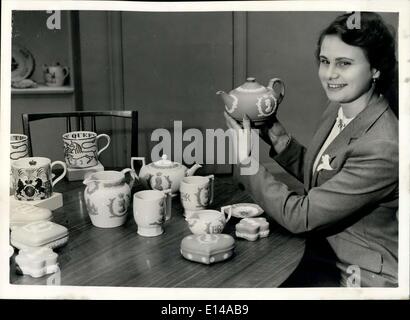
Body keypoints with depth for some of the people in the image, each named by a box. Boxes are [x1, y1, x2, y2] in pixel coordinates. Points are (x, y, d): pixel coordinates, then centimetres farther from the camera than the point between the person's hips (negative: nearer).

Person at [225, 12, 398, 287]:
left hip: (367, 278, -7)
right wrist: (277, 136, -3)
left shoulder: (382, 148, -29)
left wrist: (246, 160, -18)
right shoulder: (338, 109, -3)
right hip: (331, 259, 7)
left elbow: (300, 217, -25)